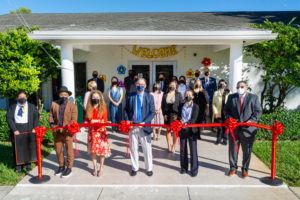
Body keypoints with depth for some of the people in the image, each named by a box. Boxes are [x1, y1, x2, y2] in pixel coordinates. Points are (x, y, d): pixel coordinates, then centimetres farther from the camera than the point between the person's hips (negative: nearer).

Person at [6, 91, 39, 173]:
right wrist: (14, 130, -11)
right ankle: (18, 166, 11)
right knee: (17, 148, 0)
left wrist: (35, 128, -8)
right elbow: (9, 118, 1)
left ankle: (27, 164, 14)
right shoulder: (12, 107, 12)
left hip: (29, 130, 0)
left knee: (29, 147, 0)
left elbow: (36, 117, 6)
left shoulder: (32, 106, 14)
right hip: (16, 131, 0)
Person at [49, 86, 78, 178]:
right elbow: (51, 115, 14)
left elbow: (74, 120, -8)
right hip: (56, 132, 4)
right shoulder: (54, 104, 7)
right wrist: (52, 123, -4)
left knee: (69, 151, 6)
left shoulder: (73, 106, -4)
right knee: (58, 150, 15)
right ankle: (61, 166, 34)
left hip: (67, 132, -4)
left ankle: (69, 168, 21)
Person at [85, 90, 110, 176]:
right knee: (93, 150, 8)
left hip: (101, 131, -2)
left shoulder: (103, 108, -4)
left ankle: (101, 167, 24)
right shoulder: (89, 108, 3)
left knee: (102, 149, 4)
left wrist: (97, 121, -21)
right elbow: (86, 119, 8)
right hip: (91, 131, 2)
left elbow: (105, 120, -6)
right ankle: (95, 168, 25)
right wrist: (86, 123, -12)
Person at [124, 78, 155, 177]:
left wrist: (144, 122, -16)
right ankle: (135, 168, 30)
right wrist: (127, 120, -8)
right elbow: (126, 109, 9)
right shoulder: (130, 96, 5)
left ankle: (149, 168, 26)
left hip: (144, 126, -1)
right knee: (133, 148, 12)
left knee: (147, 149, 8)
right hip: (132, 126, 2)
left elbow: (152, 112, -4)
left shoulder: (149, 97, 0)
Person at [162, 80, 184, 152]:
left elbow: (181, 105, 0)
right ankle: (169, 146, 18)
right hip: (167, 115, 2)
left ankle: (173, 146, 15)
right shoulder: (165, 94, 7)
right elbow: (163, 105, 8)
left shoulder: (178, 94, 3)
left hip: (175, 115, -2)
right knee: (168, 130, 7)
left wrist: (177, 115, -8)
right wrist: (164, 114, -3)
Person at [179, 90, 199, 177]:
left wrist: (187, 123, -27)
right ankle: (184, 167, 26)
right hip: (182, 130, 3)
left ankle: (194, 170, 11)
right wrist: (180, 121, -16)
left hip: (191, 130, -3)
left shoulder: (195, 106, -1)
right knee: (183, 150, 11)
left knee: (193, 150, 0)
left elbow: (194, 118, -11)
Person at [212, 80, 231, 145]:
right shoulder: (216, 93, 5)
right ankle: (218, 140, 16)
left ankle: (224, 140, 18)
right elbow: (213, 103, 4)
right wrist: (215, 112, -6)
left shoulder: (229, 92, 5)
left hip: (226, 113, 0)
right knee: (219, 127, 3)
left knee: (225, 127, 5)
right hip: (218, 113, 0)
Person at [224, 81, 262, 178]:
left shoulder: (253, 97, 4)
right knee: (233, 149, 10)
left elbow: (258, 111, 0)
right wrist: (230, 118, -8)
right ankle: (233, 168, 26)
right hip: (234, 128, 2)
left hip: (247, 129, -1)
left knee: (247, 151, 7)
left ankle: (245, 169, 24)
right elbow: (226, 110, 10)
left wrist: (252, 120, -15)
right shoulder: (231, 97, 9)